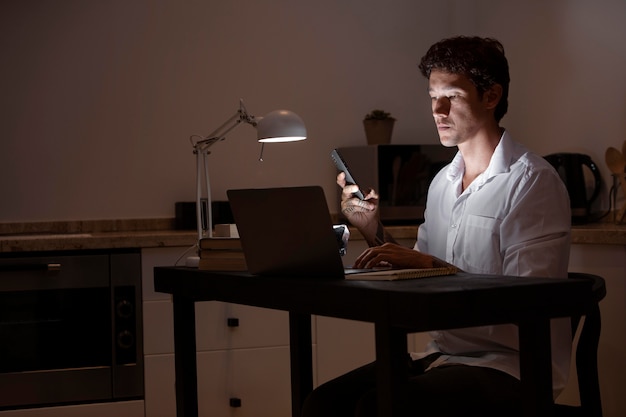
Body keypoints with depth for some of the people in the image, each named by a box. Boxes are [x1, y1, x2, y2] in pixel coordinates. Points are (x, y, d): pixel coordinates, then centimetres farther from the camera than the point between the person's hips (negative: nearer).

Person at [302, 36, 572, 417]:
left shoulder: (533, 182, -10)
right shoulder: (442, 183, 14)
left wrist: (428, 266, -21)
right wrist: (374, 232, 1)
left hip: (510, 367, -7)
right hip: (443, 354, 7)